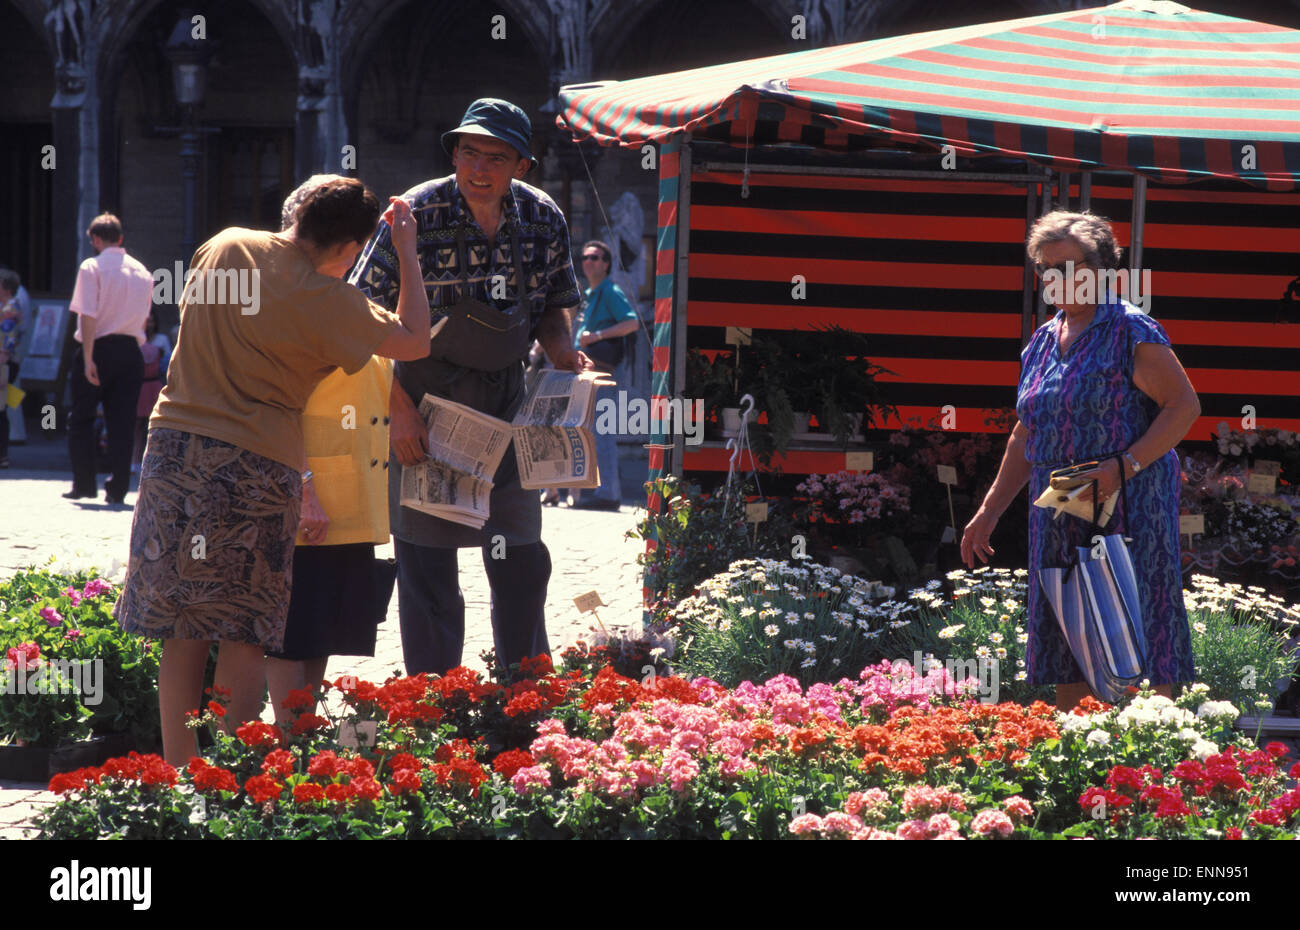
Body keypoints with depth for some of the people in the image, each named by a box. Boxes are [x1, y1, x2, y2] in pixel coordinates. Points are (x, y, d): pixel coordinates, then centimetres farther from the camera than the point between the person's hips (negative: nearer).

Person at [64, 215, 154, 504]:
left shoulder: (92, 268, -7)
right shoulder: (143, 272, 10)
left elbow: (88, 316, -15)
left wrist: (88, 359, -17)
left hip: (99, 349, -4)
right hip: (131, 349, 4)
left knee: (81, 419, 9)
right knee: (122, 422, 6)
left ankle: (84, 483, 8)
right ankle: (118, 488, 2)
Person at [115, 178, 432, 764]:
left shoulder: (225, 247, 5)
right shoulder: (326, 299, -11)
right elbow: (414, 341, 0)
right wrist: (408, 253, 9)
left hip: (174, 448, 5)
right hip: (255, 467, -5)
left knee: (182, 630, 9)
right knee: (245, 634, 3)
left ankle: (177, 775, 12)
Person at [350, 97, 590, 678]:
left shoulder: (542, 219, -3)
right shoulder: (416, 215, -15)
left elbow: (552, 306, 13)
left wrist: (561, 350, -9)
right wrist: (399, 408, -19)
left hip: (505, 402, 4)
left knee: (522, 563, 7)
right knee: (427, 565, 0)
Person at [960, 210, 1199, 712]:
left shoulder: (1130, 332, -7)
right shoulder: (1043, 342, 16)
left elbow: (1184, 405, -11)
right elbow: (1026, 437, 23)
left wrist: (1124, 466, -21)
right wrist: (988, 512, 19)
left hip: (1129, 508, -7)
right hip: (1059, 517, 7)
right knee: (1066, 649, 7)